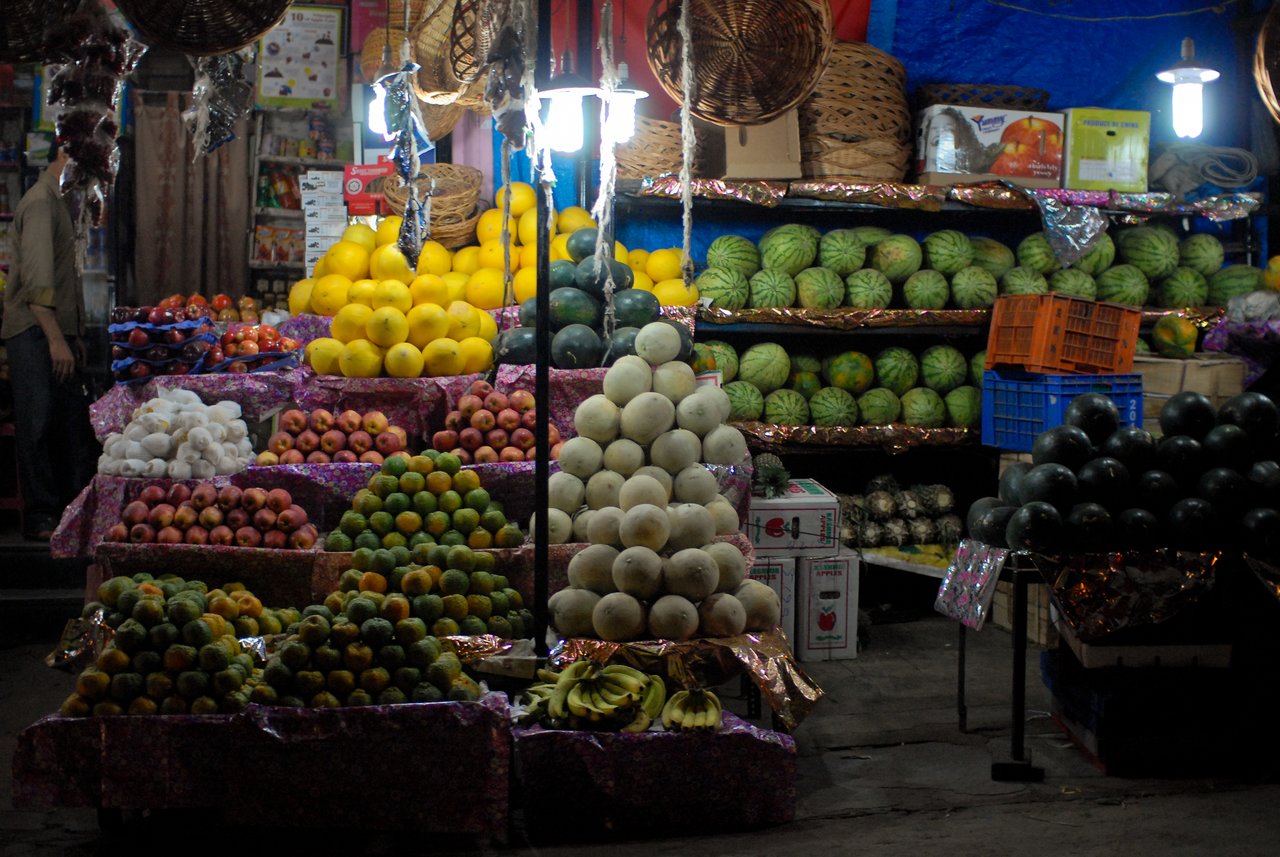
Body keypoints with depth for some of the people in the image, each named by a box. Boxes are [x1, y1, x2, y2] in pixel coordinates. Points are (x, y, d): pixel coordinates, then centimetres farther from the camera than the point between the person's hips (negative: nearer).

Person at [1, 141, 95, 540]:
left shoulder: (58, 202, 19)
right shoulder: (40, 202, -13)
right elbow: (37, 279, -22)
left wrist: (75, 334, 21)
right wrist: (55, 339, -27)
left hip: (58, 330, 10)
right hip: (35, 332, -10)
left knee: (72, 421, 10)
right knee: (39, 424, -6)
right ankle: (40, 516, -2)